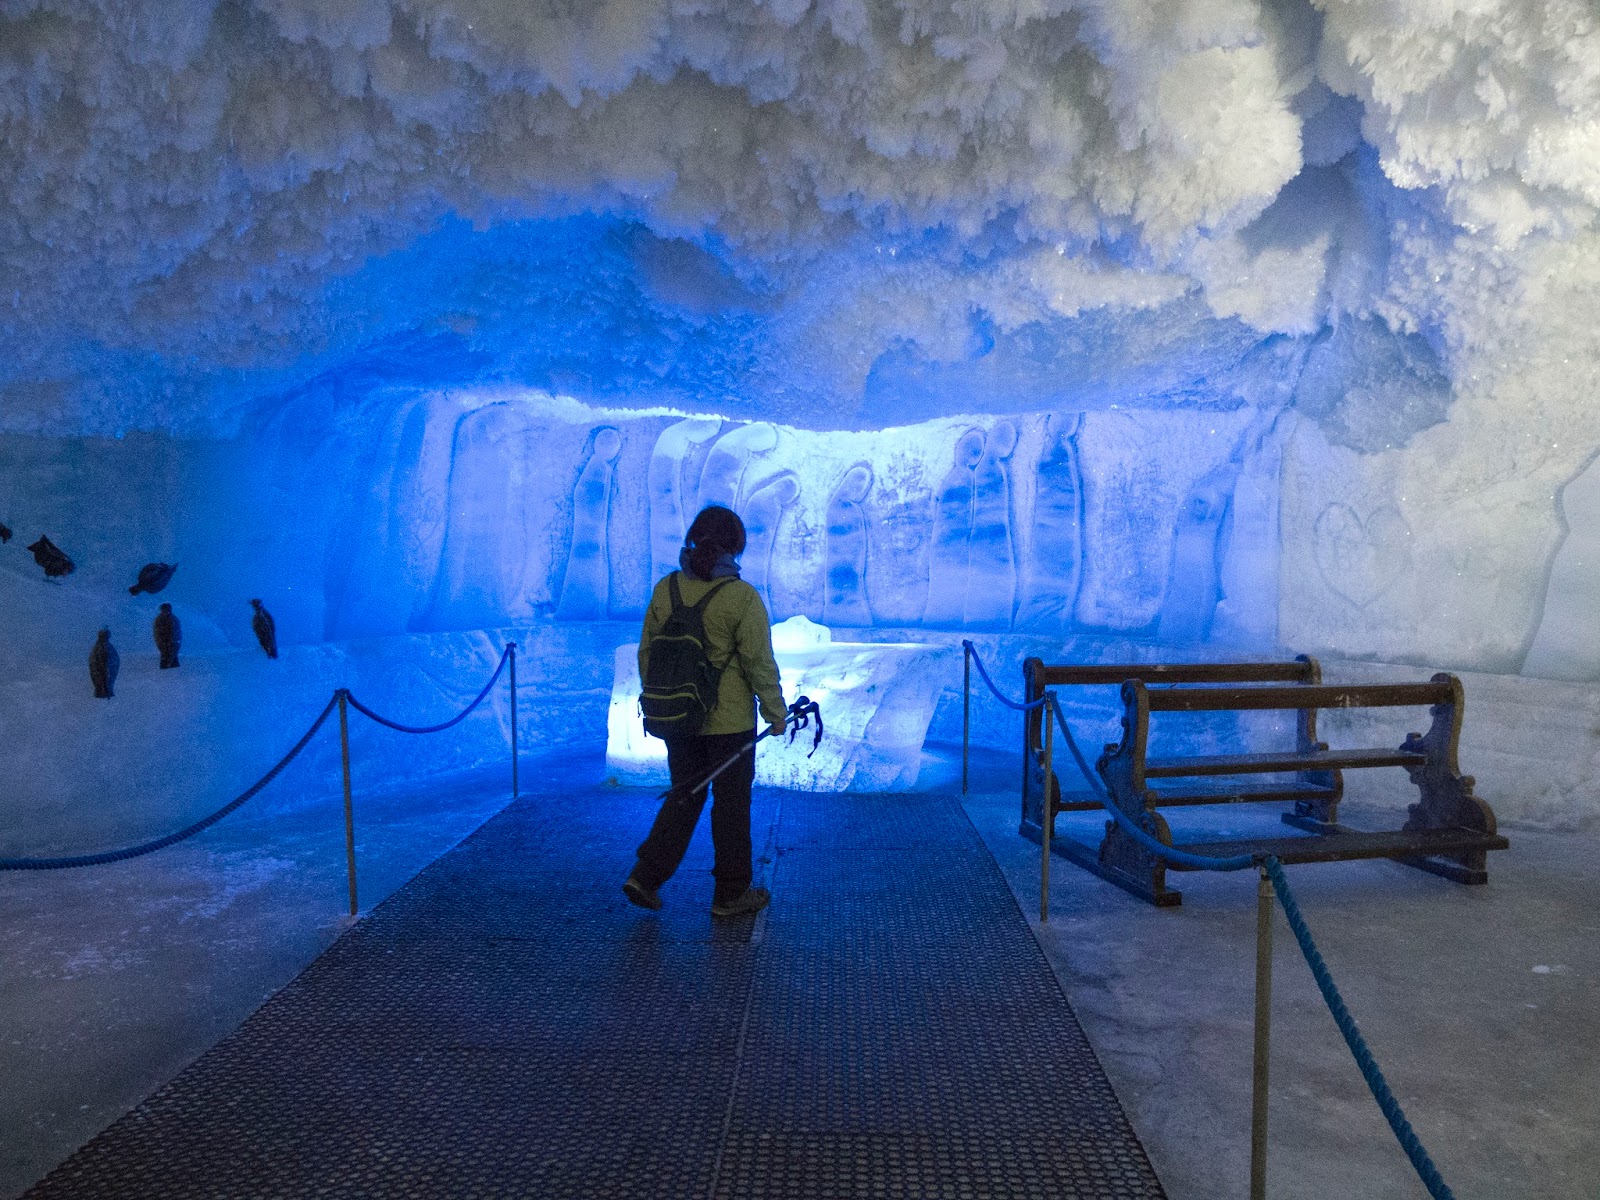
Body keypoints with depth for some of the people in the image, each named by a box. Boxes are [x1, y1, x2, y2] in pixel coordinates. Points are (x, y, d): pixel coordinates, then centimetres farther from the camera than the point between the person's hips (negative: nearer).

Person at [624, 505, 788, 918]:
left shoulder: (665, 589, 0)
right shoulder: (742, 596, -15)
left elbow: (646, 653, 6)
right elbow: (759, 663, -12)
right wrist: (776, 712, 0)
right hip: (729, 721, -5)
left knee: (684, 795, 20)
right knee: (731, 803, 9)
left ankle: (646, 876, 15)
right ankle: (731, 894, 20)